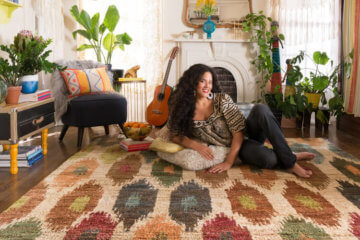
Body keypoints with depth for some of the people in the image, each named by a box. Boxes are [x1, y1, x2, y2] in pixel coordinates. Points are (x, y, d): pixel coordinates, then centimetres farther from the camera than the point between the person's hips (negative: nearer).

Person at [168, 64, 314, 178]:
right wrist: (194, 145, -19)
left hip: (246, 135, 1)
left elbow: (239, 131, -14)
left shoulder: (222, 99, -8)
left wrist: (228, 162, -21)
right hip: (236, 148, -1)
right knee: (268, 159, -36)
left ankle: (289, 159, -24)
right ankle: (292, 157, -4)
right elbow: (175, 135, 1)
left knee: (261, 109, -34)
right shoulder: (183, 109, -3)